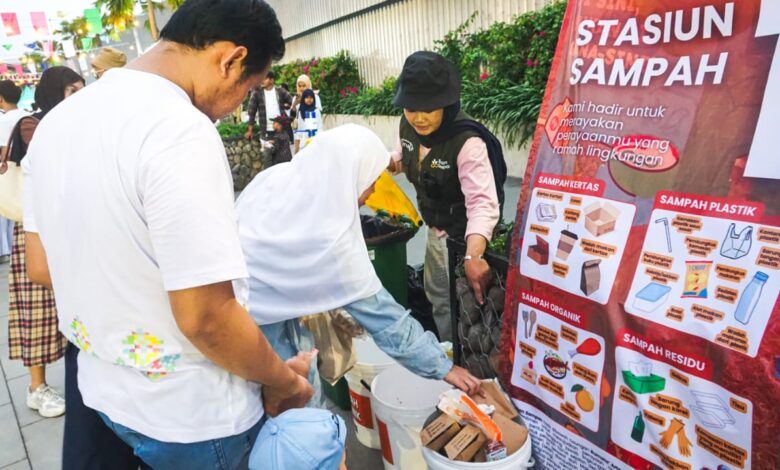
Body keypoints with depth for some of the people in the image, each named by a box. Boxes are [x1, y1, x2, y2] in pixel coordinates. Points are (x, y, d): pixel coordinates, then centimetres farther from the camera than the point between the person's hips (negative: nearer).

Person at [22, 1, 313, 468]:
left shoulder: (58, 119, 1)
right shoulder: (181, 131, -27)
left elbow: (41, 267, 8)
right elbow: (204, 318, -28)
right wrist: (284, 381, -12)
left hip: (103, 390, 7)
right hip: (191, 414, -7)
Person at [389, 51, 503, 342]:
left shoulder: (468, 142, -33)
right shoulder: (408, 127, -11)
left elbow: (483, 203, -43)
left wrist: (472, 256, -58)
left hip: (464, 234, -8)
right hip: (435, 228, 8)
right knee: (436, 296, 24)